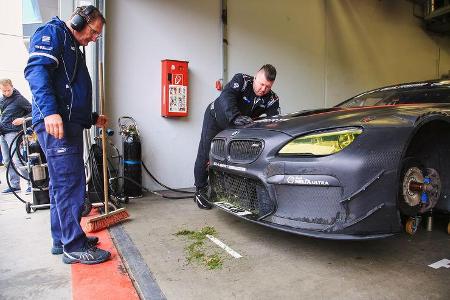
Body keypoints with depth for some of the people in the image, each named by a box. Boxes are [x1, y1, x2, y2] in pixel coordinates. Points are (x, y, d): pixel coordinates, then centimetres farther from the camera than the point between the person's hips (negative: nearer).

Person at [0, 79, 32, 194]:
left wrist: (23, 119, -21)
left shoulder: (19, 98, -7)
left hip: (12, 132, -8)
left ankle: (32, 182, -7)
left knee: (16, 160, -13)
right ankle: (14, 185, 14)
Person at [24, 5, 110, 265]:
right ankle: (75, 247, -1)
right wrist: (50, 111, -28)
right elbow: (36, 70, -17)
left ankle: (62, 239, 23)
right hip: (56, 124, -10)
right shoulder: (53, 33, 1)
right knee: (71, 184, -9)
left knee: (62, 184, 13)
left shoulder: (73, 48, 29)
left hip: (68, 125, 10)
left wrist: (92, 118, 32)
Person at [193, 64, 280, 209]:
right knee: (205, 155, -9)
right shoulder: (241, 80, -26)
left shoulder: (272, 99, -15)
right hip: (215, 118, -4)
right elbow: (226, 96, -42)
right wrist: (236, 117, -59)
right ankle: (200, 191, 3)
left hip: (237, 126, 4)